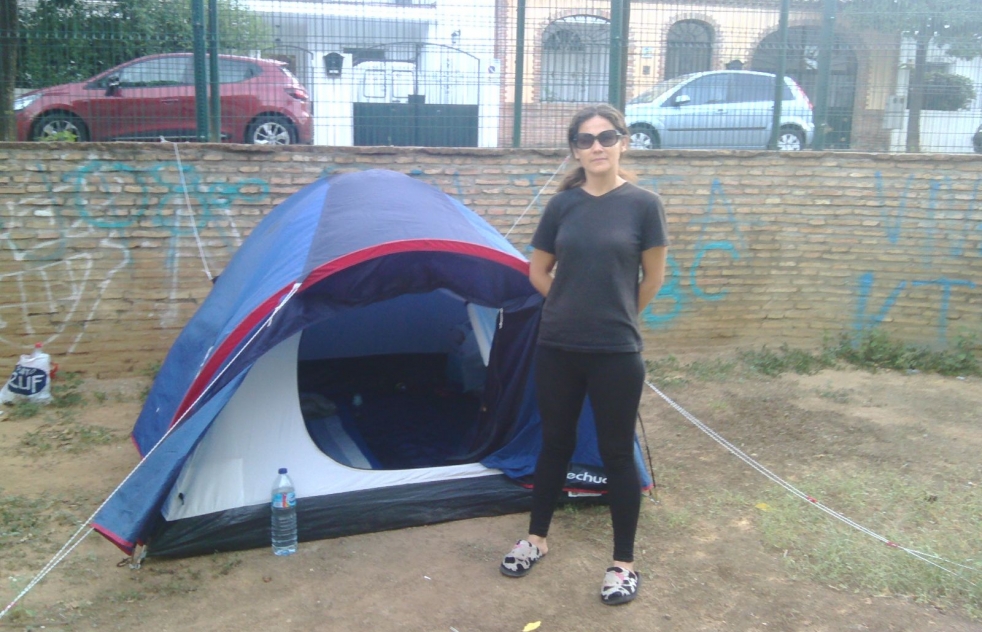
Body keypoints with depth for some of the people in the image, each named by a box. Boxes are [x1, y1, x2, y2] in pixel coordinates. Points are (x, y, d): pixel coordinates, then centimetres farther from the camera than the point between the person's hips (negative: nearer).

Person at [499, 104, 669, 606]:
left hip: (616, 352, -3)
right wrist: (574, 307, 10)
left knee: (616, 453, 6)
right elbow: (538, 272, 11)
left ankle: (624, 564, 22)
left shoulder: (643, 204, -6)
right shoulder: (562, 204, 2)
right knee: (555, 443, 16)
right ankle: (536, 540, 34)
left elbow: (653, 278, 2)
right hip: (557, 347, 3)